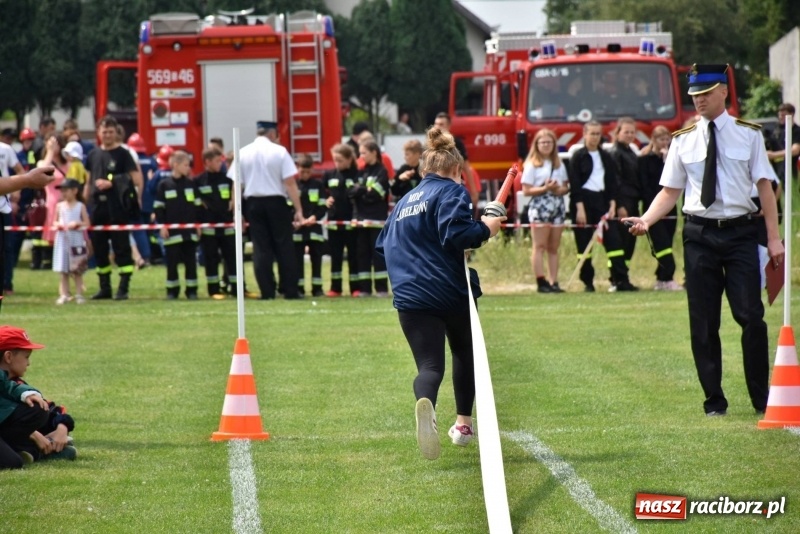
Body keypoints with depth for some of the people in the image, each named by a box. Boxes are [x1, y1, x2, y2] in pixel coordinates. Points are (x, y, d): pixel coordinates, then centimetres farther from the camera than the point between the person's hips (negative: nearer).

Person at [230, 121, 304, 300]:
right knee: (284, 246, 4)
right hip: (276, 202, -2)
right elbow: (290, 183, -10)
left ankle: (267, 292, 1)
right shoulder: (279, 151, -7)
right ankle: (290, 291, 1)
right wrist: (298, 210, -7)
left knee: (261, 248, 5)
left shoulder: (243, 153, 1)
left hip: (253, 203, 2)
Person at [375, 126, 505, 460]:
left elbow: (383, 246, 23)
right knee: (464, 351, 24)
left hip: (410, 297, 3)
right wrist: (485, 229, -4)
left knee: (429, 365, -7)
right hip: (450, 292, -3)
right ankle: (463, 422, 28)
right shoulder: (451, 192, -2)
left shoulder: (405, 201, 19)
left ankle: (426, 404, -41)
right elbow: (454, 234, -19)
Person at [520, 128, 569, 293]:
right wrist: (545, 188, -18)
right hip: (540, 207, -5)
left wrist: (561, 190, -8)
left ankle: (554, 282, 5)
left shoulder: (559, 165, 14)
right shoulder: (532, 165, -1)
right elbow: (527, 190, -7)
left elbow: (566, 186, 15)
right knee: (540, 246, -6)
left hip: (558, 208, 5)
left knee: (554, 248, 5)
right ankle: (541, 282, -9)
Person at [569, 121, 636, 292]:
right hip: (584, 202, -4)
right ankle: (587, 282, 5)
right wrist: (580, 208, -14)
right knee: (584, 243, -1)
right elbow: (574, 184, -8)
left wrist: (612, 205, 1)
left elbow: (612, 182, 12)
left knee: (613, 239, -4)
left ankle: (620, 280, -6)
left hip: (602, 200, 4)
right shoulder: (578, 157, -2)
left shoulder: (605, 157, 12)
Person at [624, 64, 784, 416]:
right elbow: (670, 191, 8)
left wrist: (773, 238, -2)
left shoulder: (748, 135, 3)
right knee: (703, 324, 4)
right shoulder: (683, 140, 7)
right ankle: (714, 401, 13)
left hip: (740, 232, -2)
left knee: (750, 317, -7)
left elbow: (764, 186, 3)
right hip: (699, 235, 2)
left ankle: (762, 398, 5)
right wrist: (646, 220, -11)